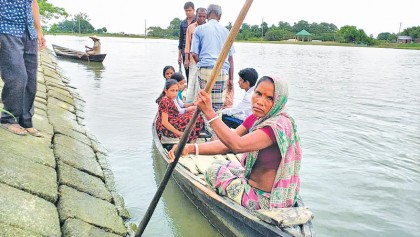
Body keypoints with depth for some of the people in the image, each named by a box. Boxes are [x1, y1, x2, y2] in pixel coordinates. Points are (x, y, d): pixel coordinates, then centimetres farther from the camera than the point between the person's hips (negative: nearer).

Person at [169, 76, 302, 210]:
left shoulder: (281, 124, -25)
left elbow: (237, 145, -37)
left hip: (265, 200, -8)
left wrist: (209, 112, -35)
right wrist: (191, 148, -18)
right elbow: (226, 145, -6)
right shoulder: (256, 119, 2)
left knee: (215, 171, 0)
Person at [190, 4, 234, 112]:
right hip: (223, 71, 1)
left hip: (205, 70, -1)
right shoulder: (225, 31, 14)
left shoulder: (199, 29, 8)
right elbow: (230, 57, 12)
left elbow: (194, 54, 2)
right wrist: (231, 79, 15)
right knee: (219, 105, 3)